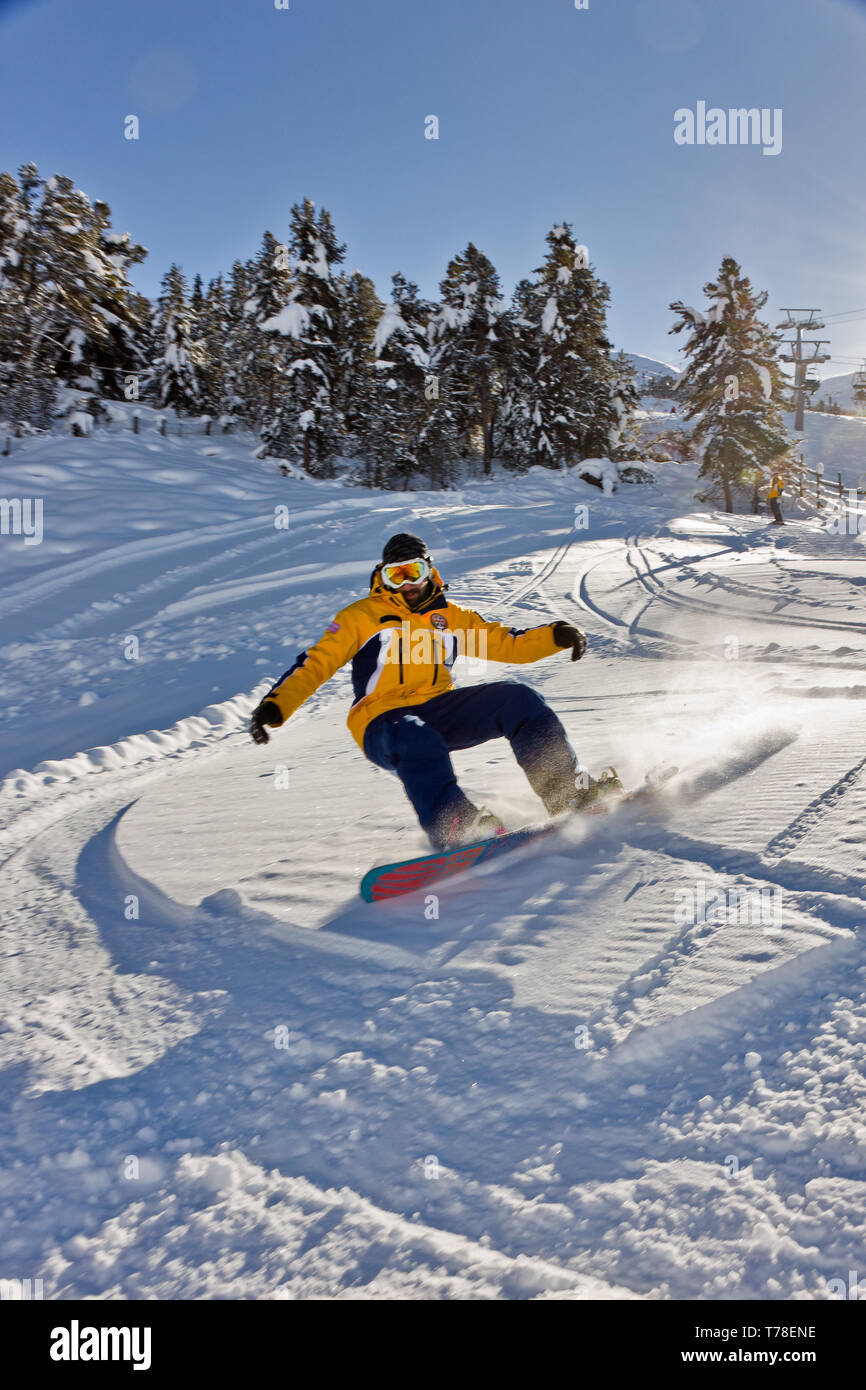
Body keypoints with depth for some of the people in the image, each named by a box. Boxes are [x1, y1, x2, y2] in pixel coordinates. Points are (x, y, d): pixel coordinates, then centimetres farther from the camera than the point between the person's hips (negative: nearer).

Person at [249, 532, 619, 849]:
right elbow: (315, 663, 2)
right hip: (383, 722, -4)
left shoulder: (452, 617, 19)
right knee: (419, 741, -40)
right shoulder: (361, 616, 8)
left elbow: (507, 642, 17)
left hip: (439, 711, 4)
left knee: (516, 698, -14)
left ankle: (566, 790, -15)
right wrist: (274, 706, -12)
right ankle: (455, 829, -54)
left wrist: (556, 635, -1)